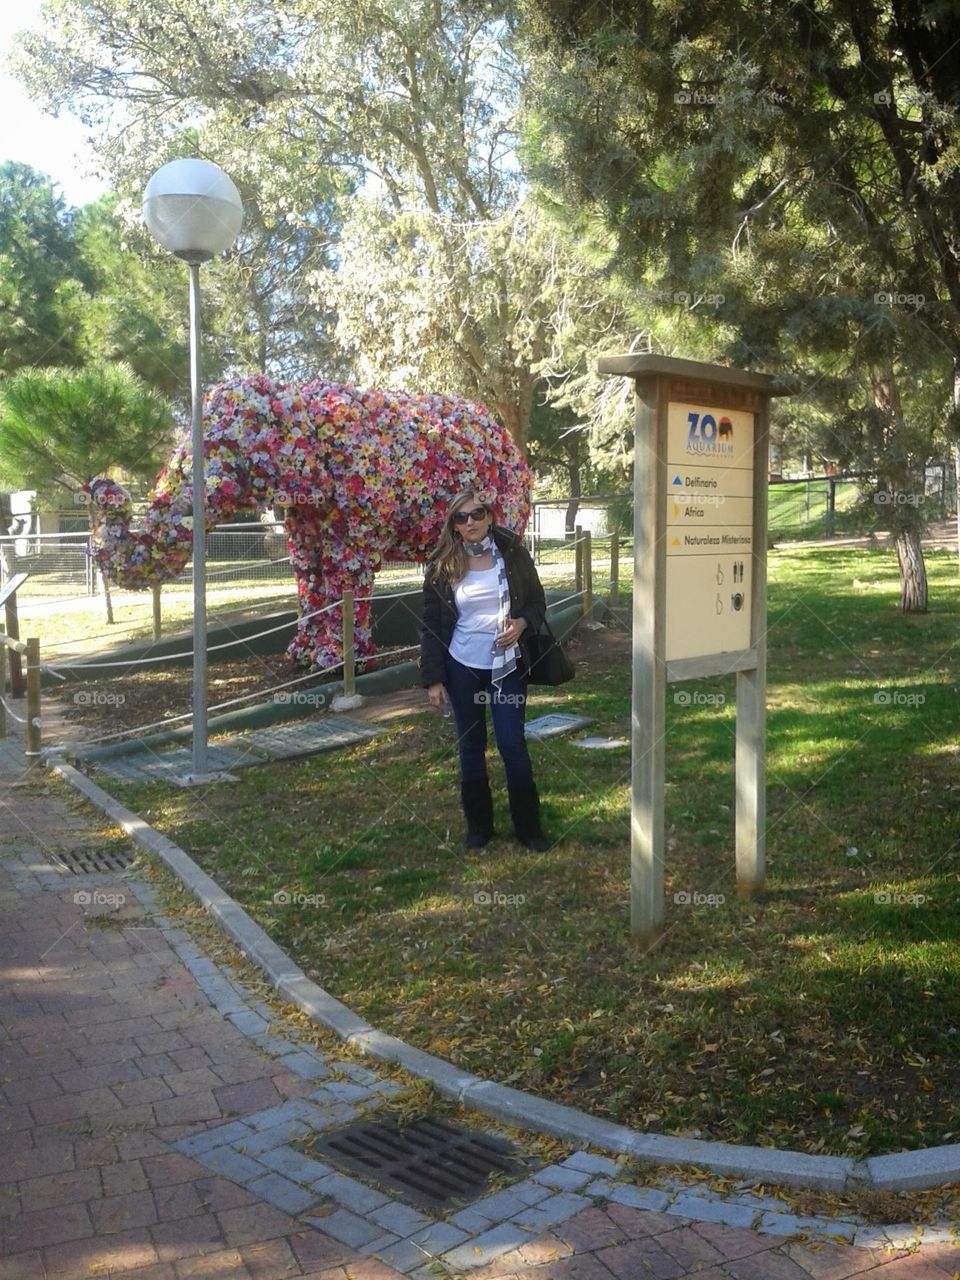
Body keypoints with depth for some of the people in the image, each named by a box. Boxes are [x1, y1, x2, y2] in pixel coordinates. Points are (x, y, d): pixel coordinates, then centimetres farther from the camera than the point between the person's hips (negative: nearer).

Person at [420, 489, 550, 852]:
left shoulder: (512, 553, -3)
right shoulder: (443, 566, -3)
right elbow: (431, 624, -1)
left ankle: (529, 826, 12)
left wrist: (522, 623, -16)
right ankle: (478, 825, 23)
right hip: (461, 667, 1)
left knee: (512, 744, -1)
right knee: (470, 746, 9)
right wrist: (432, 678, -6)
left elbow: (537, 602, 6)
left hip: (507, 666, -1)